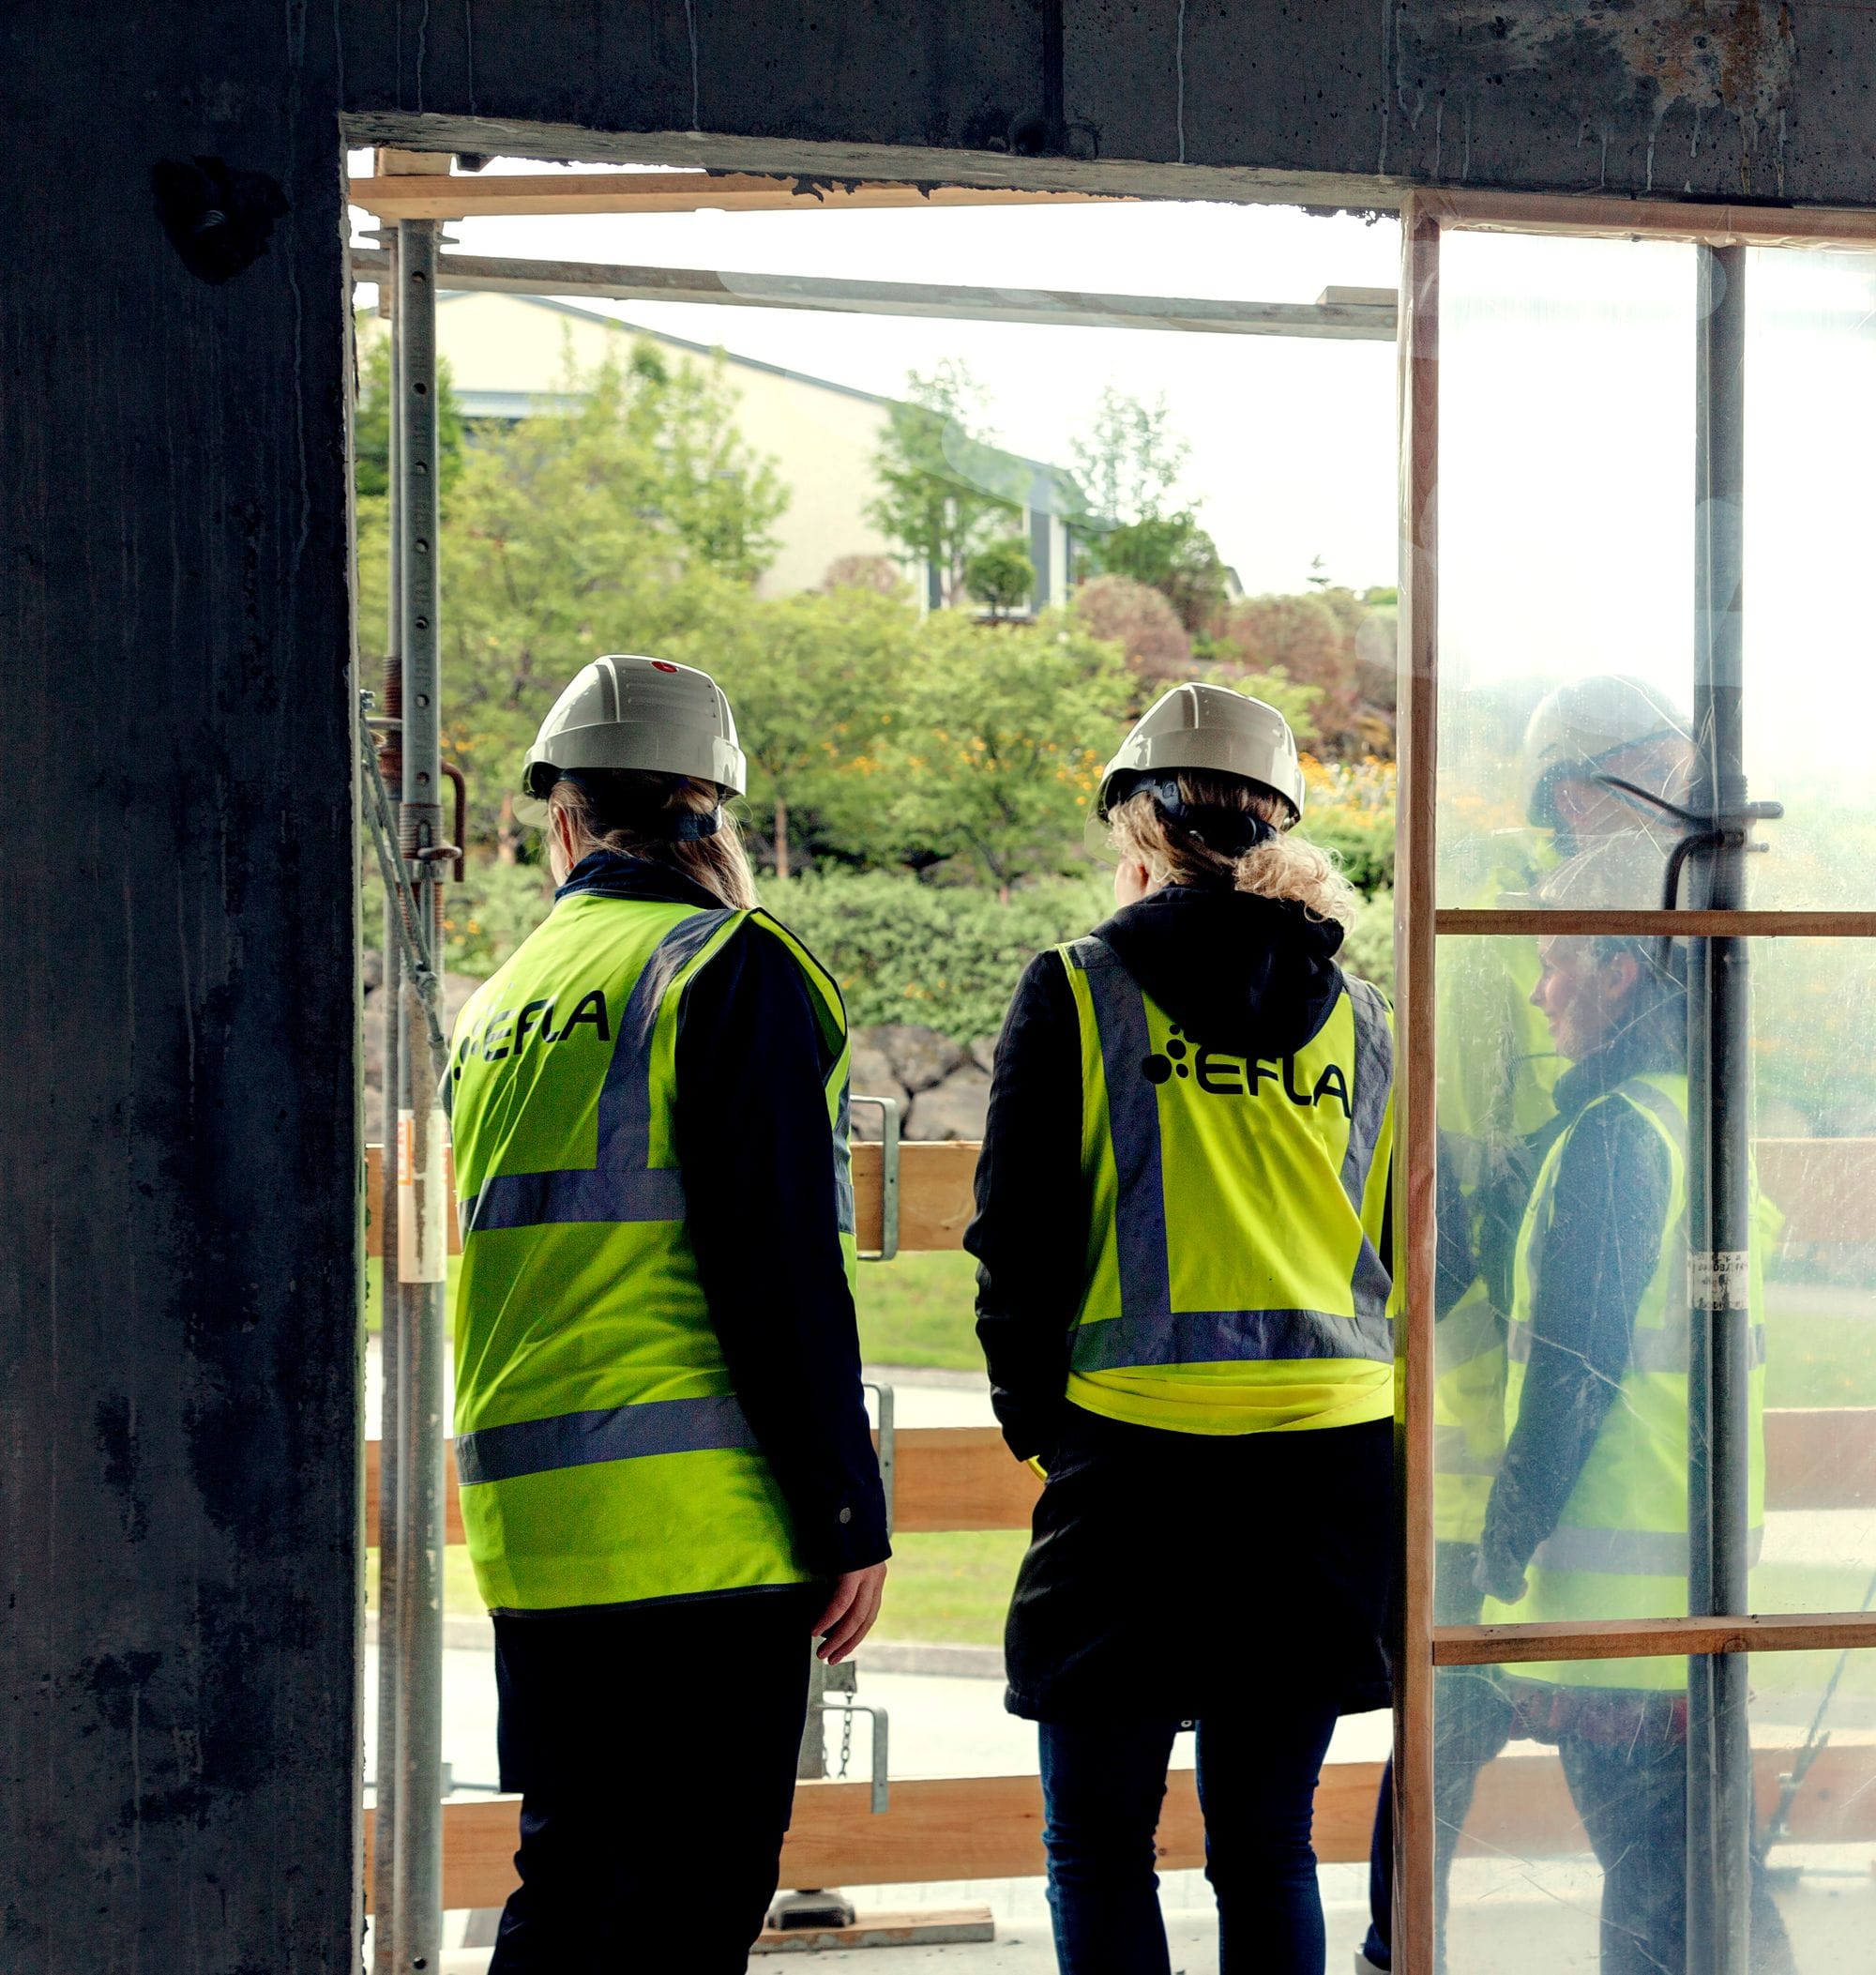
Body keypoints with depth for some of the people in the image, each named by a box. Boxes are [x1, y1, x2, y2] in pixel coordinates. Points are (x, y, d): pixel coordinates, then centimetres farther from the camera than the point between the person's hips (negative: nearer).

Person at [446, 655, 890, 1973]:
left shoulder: (503, 1000, 15)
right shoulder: (730, 970, -6)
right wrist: (851, 1515, -9)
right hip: (700, 1524, -7)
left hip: (526, 1523, 7)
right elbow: (784, 1271, -13)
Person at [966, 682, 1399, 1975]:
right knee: (1269, 1844, 11)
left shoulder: (1079, 992, 0)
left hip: (1135, 1446, -4)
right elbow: (1399, 1249, 15)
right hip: (1332, 1455, 4)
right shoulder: (1357, 1017, 12)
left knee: (1100, 1847, 5)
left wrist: (1037, 1417, 9)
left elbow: (1019, 1244, -2)